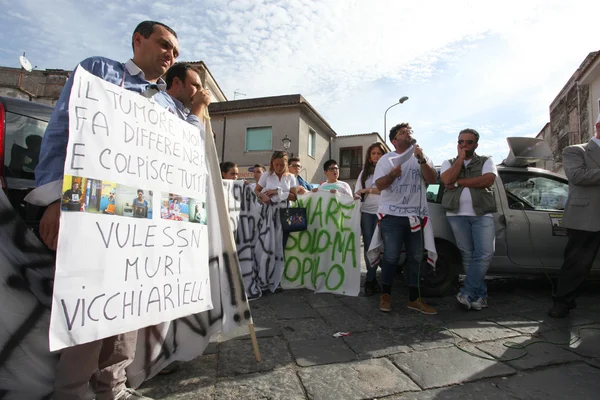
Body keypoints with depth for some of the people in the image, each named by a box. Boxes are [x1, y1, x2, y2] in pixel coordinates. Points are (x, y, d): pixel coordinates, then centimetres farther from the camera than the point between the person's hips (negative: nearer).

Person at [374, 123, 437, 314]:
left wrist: (421, 160, -16)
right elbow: (379, 186, -6)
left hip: (415, 215, 3)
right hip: (392, 215, -3)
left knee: (416, 258, 8)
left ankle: (414, 298, 18)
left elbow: (432, 179, -4)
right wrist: (393, 174, -24)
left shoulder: (422, 157, 10)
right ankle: (385, 295, 14)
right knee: (391, 256, -2)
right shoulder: (386, 159, 2)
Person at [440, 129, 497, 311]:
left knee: (485, 254, -12)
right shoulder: (448, 163, 13)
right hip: (457, 215, 1)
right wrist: (461, 157, -4)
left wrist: (459, 182, -9)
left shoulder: (486, 161, 11)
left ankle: (467, 293, -6)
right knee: (468, 255, 0)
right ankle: (480, 295, 8)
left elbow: (488, 180, -10)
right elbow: (447, 180, -8)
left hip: (482, 215, 0)